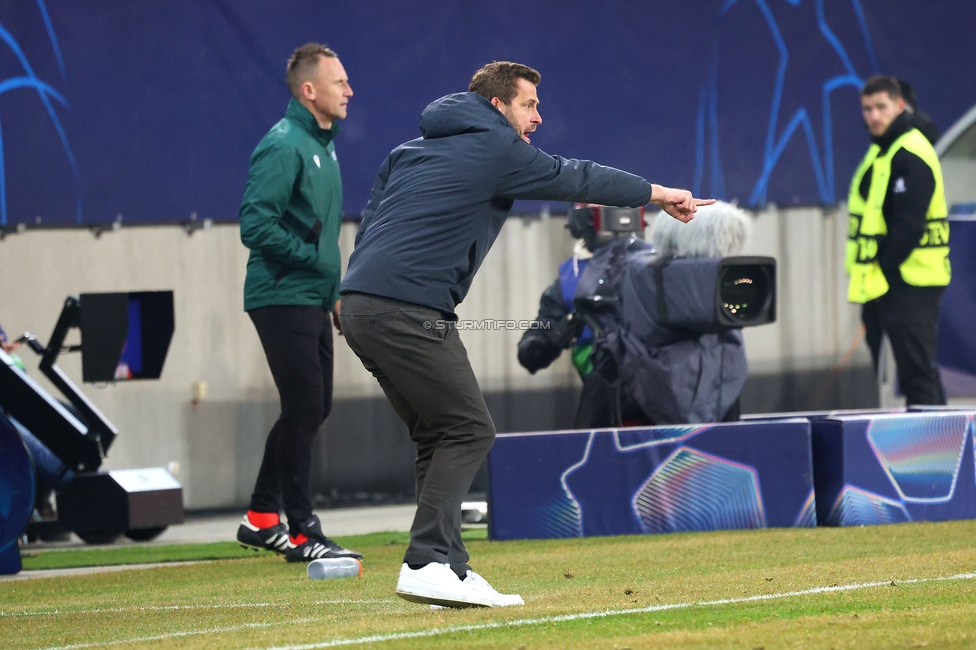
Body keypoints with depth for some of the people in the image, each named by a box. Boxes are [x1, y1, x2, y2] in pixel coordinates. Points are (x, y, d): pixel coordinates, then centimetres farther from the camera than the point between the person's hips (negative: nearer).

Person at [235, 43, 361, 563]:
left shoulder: (323, 144, 16)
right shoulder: (284, 146, -15)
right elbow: (256, 224, -23)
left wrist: (335, 292, 18)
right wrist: (313, 259, -17)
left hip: (312, 300, 10)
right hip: (284, 299, -10)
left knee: (314, 407, 13)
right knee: (304, 409, -8)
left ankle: (261, 518, 23)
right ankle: (301, 534, -3)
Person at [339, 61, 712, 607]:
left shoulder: (410, 151, 24)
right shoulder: (497, 149, 1)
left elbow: (371, 220, 23)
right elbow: (575, 178, 9)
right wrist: (658, 194, 20)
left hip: (360, 302, 9)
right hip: (409, 310, -9)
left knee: (440, 437, 12)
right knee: (467, 430, -6)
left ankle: (450, 568, 7)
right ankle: (427, 564, -17)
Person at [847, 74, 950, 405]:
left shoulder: (911, 156, -14)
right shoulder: (880, 151, 17)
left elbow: (909, 225, -20)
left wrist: (883, 270, -16)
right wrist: (868, 273, 11)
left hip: (910, 281, -10)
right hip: (882, 284, 10)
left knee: (917, 372, -10)